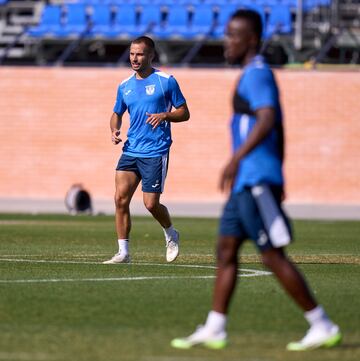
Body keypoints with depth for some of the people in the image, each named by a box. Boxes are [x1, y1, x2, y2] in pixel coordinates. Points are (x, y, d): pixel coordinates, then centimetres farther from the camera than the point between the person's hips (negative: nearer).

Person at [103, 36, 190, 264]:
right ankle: (123, 252, -1)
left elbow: (184, 113, 1)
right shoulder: (125, 86, 11)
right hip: (131, 150, 5)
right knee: (120, 198, -8)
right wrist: (115, 130, 3)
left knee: (151, 203, -6)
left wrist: (164, 116, -18)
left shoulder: (166, 81, -3)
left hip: (156, 152, -5)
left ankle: (171, 235, 26)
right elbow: (117, 114, 24)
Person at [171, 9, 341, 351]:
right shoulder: (254, 75, 19)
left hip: (257, 183, -10)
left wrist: (236, 159, -34)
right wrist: (277, 178, 29)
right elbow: (277, 130, 25)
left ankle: (322, 327, -4)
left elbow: (267, 120, -28)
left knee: (273, 256, -8)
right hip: (248, 183, 10)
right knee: (226, 250, 8)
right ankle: (213, 329, 10)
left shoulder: (257, 74, -12)